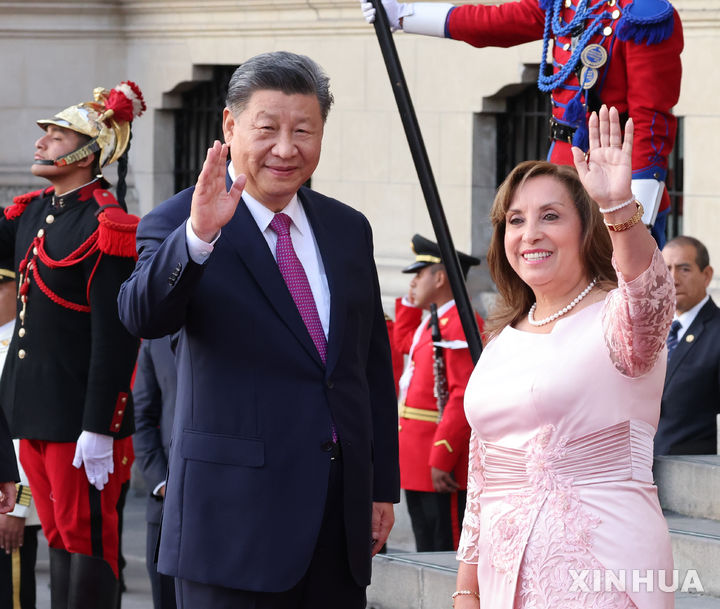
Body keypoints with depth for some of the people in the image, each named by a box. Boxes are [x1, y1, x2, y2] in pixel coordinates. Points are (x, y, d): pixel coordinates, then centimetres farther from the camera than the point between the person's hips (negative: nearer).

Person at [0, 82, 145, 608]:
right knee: (58, 535, 14)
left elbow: (115, 338, -18)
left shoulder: (107, 229, -14)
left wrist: (98, 428, -20)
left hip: (80, 417, -8)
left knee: (87, 541, -3)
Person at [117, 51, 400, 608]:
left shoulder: (348, 229, 12)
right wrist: (198, 237, -40)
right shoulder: (178, 224, -5)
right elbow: (143, 317, -24)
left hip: (344, 514, 5)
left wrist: (384, 485, 14)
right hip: (236, 517, -5)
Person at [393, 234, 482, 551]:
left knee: (444, 554, -8)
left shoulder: (459, 326, -15)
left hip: (443, 469, -10)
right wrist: (410, 301, 25)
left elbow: (464, 396, -22)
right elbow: (403, 342, 40)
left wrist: (442, 460, -25)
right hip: (418, 466, 10)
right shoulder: (431, 324, 17)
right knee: (427, 551, 12)